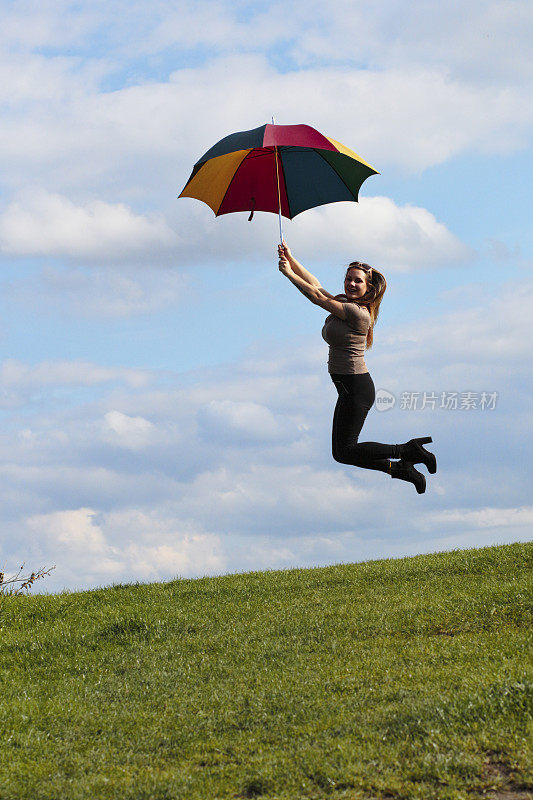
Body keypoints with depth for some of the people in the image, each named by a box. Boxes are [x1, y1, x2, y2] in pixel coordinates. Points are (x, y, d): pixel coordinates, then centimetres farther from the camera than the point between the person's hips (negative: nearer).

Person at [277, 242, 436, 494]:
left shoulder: (358, 312, -17)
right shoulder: (343, 304, 9)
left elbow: (317, 296, -15)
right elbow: (314, 284, 16)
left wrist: (289, 273, -7)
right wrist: (291, 259, 8)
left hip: (356, 388, -10)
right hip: (349, 387, 10)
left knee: (343, 452, -5)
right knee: (346, 451, 11)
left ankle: (407, 451, -2)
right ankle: (400, 468, 16)